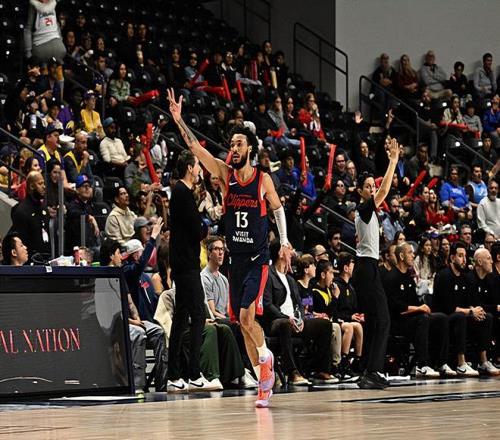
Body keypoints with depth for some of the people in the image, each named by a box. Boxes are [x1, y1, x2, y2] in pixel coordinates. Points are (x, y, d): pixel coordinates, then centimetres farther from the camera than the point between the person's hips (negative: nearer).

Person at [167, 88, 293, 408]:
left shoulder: (263, 179, -3)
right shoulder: (225, 174, 2)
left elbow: (278, 208, 10)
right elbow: (196, 148, -6)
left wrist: (285, 242, 0)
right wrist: (179, 119, -17)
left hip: (258, 258, -4)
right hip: (236, 258, 4)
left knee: (247, 317, -19)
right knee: (243, 323, 5)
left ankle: (266, 357, 8)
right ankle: (265, 381, 15)